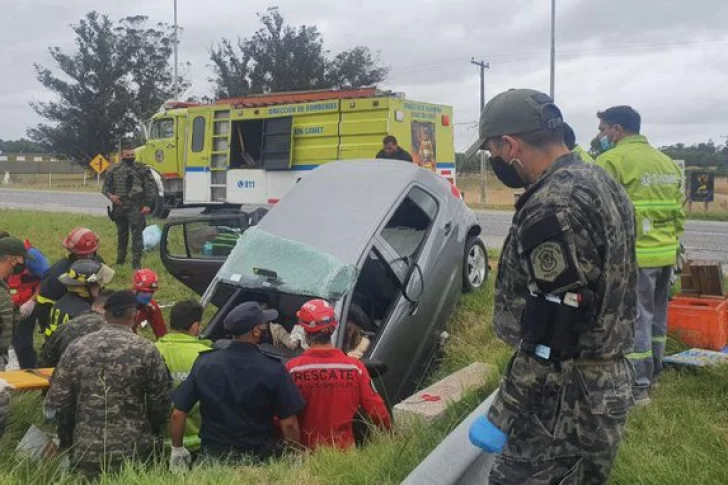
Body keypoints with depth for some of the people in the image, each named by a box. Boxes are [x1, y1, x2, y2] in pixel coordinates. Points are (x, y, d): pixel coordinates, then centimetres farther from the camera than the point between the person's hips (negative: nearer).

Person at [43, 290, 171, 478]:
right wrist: (155, 440, 14)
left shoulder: (76, 348, 1)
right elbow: (160, 402, -4)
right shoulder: (146, 350, -8)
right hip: (134, 452, -2)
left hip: (86, 452, 3)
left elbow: (57, 402, 2)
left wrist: (68, 446, 15)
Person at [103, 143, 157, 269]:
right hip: (119, 207, 4)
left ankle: (136, 263, -4)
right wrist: (110, 195, -8)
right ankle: (120, 259, 30)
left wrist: (147, 204, -11)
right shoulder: (114, 170, 9)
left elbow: (151, 187, -3)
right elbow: (105, 186, 13)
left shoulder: (143, 170, 0)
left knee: (136, 235, -7)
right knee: (121, 234, 16)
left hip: (136, 208, -4)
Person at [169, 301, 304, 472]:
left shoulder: (204, 362, -6)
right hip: (258, 460, -2)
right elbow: (289, 424, -12)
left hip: (212, 458, 3)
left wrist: (177, 449, 12)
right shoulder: (273, 370, -15)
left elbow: (178, 414, -3)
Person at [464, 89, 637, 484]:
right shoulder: (601, 183, 9)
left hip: (566, 404, -10)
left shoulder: (553, 209, -23)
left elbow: (551, 338, -25)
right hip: (607, 389, 10)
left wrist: (503, 416, -17)